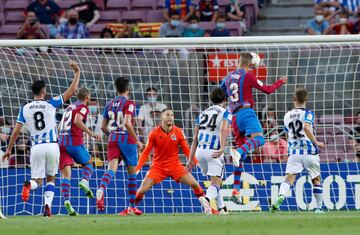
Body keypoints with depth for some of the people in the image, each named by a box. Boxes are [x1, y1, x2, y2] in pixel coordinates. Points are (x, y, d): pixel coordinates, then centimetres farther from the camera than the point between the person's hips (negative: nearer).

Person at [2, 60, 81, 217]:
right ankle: (47, 206, -3)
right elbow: (72, 91, 1)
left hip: (36, 147, 1)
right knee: (51, 179, 15)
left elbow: (16, 131, 4)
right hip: (52, 146, -1)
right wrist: (77, 73, 12)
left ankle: (30, 185, -31)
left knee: (37, 180, 6)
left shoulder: (25, 109, 4)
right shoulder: (51, 104, -1)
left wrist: (9, 149, 14)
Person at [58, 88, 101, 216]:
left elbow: (60, 127, 27)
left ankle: (66, 200, -18)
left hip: (61, 142, 5)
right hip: (74, 142, -5)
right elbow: (77, 121, -19)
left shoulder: (69, 108, 23)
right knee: (88, 163, 18)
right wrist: (91, 133, -18)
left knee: (65, 174, -2)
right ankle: (84, 181, -12)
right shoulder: (83, 107, 0)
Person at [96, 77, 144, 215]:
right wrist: (137, 141, -11)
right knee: (132, 172, 8)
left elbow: (103, 126, 13)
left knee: (112, 168, -9)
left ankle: (101, 189, -42)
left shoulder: (110, 104, 11)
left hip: (113, 140, 4)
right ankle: (132, 206, 13)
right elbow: (127, 123, -18)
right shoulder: (129, 103, -6)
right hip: (127, 140, -4)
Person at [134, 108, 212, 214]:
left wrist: (195, 162, -12)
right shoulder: (154, 133, -9)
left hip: (175, 165, 1)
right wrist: (137, 168, -13)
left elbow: (186, 150, 0)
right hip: (158, 166, -1)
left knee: (194, 184, -10)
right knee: (142, 190, -12)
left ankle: (206, 205, 10)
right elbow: (146, 152, -6)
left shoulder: (178, 132, -5)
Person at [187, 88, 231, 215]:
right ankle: (207, 199, -37)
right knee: (215, 184, -7)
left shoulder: (203, 113, 18)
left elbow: (195, 138, 15)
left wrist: (190, 159, 15)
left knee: (214, 179, 24)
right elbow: (223, 129, -20)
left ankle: (221, 208, 26)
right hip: (214, 152, -5)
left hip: (200, 151, 5)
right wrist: (222, 148, -31)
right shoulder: (225, 113, 2)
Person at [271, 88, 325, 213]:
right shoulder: (308, 113, -3)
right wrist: (316, 143, -15)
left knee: (289, 178, -10)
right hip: (309, 151, -2)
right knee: (316, 180, 13)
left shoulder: (287, 116, 13)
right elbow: (306, 128, -22)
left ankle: (281, 196, -38)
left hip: (294, 151, 2)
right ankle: (319, 207, 16)